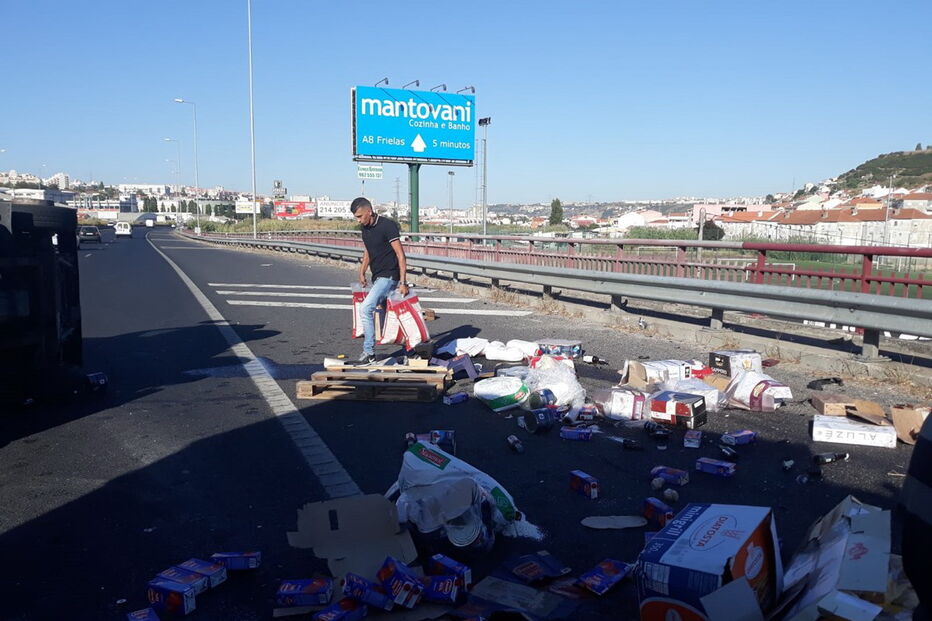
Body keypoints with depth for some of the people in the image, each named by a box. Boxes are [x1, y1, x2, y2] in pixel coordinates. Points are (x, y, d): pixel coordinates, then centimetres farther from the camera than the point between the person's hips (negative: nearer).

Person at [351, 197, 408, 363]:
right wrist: (362, 272, 13)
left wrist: (402, 282, -21)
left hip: (389, 276, -9)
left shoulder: (387, 226, -15)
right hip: (377, 277, 9)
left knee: (366, 308, -19)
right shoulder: (365, 228, 10)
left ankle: (369, 352, -14)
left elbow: (400, 254, -17)